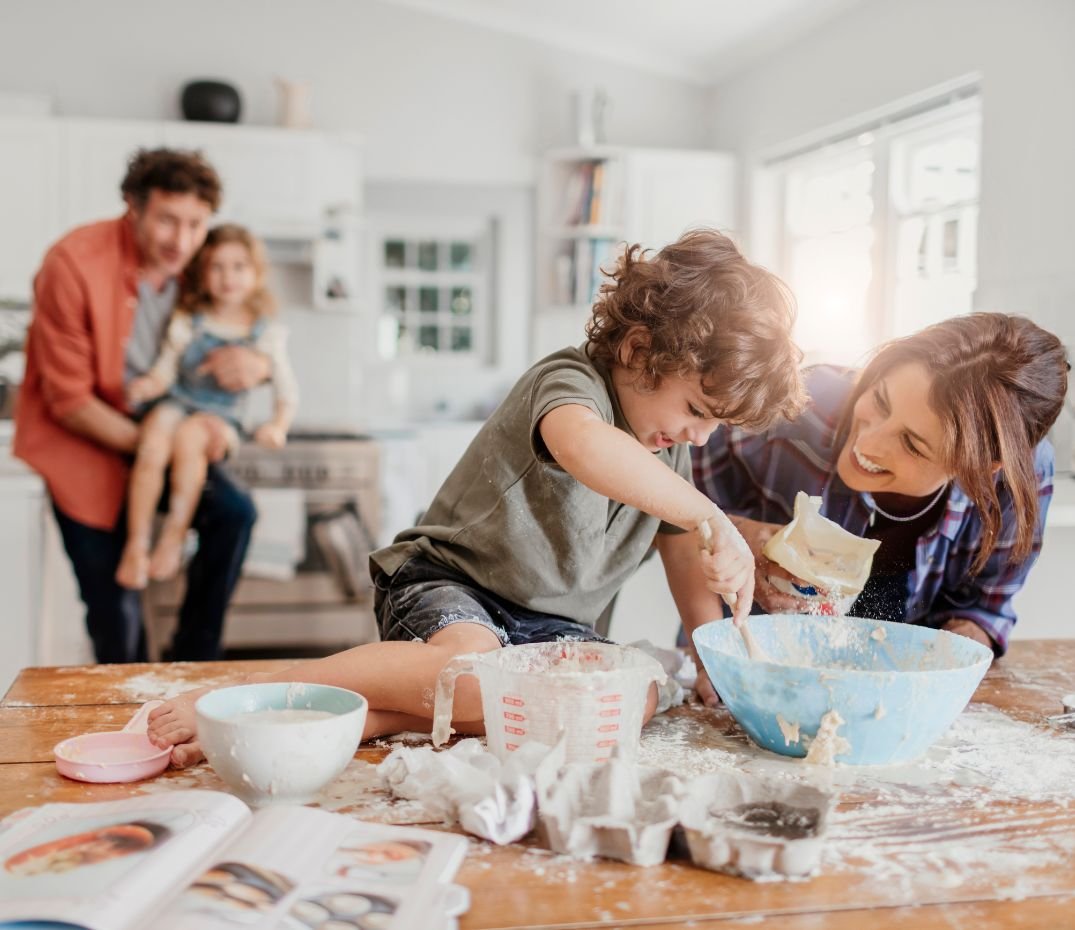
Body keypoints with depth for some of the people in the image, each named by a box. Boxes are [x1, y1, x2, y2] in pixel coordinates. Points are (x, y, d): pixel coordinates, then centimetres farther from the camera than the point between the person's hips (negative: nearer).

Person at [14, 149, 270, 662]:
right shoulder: (73, 264, -21)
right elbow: (70, 403, -17)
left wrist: (256, 363, -20)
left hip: (157, 431, 4)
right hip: (78, 436, -4)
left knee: (233, 512, -19)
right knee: (114, 603, -5)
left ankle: (192, 663, -2)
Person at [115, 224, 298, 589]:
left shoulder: (266, 333, 3)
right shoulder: (187, 322, 5)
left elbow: (286, 392, 4)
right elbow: (165, 371, 6)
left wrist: (278, 427, -15)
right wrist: (147, 385, -17)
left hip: (219, 418, -1)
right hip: (176, 404, 1)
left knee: (188, 435, -37)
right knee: (153, 446, -33)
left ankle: (174, 536, -26)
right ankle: (136, 545, -23)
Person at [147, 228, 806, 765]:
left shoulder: (672, 448, 8)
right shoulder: (569, 381, -18)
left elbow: (685, 558, 18)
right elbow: (587, 449, -44)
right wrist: (713, 519, -42)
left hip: (552, 621, 8)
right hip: (448, 581, -7)